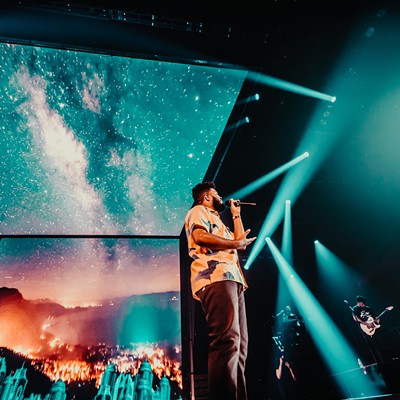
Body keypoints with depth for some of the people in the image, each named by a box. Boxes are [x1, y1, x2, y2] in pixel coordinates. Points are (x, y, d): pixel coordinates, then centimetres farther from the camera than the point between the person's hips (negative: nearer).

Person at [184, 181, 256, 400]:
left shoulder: (216, 219, 37)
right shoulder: (198, 211, 10)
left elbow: (239, 239, 31)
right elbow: (201, 236, -11)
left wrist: (236, 215, 34)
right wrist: (235, 243, -6)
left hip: (231, 279, 10)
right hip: (216, 278, -10)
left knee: (238, 341, 4)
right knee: (228, 338, -22)